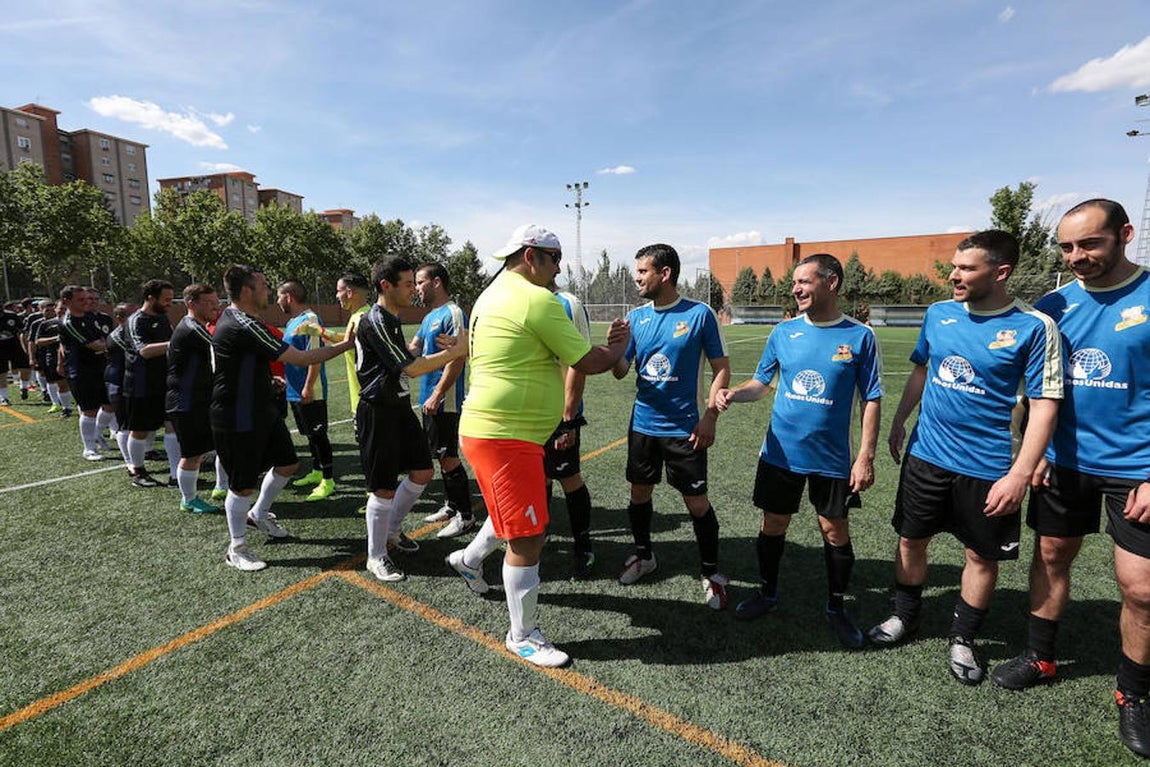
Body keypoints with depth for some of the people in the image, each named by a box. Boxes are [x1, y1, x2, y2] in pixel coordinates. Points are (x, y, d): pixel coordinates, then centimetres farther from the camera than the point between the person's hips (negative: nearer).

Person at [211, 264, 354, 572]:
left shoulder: (230, 318, 8)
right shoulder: (243, 326, -25)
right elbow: (301, 359, -25)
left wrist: (266, 378, 22)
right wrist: (347, 345, -17)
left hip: (262, 411, 10)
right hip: (238, 422, -10)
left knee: (288, 463, 18)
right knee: (243, 485, 4)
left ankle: (258, 514, 39)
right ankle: (237, 548, 23)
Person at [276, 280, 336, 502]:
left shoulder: (309, 319, -16)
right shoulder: (292, 322, 15)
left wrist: (308, 387, -24)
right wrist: (284, 379, 21)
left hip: (311, 393, -9)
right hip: (295, 391, 9)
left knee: (318, 435, -3)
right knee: (310, 434, 18)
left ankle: (328, 481, 4)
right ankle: (316, 472, 31)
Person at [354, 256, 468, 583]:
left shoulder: (392, 319, 13)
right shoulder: (375, 322, -18)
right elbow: (411, 368, -20)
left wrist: (446, 349, 7)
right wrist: (455, 351, -16)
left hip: (400, 407, 9)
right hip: (378, 412, -9)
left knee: (423, 471, 13)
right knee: (385, 487, -2)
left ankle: (393, 528, 34)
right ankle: (376, 557, 16)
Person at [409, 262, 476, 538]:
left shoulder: (453, 313, -14)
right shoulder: (430, 316, 16)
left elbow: (457, 359, -21)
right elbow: (412, 349, 15)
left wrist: (436, 396, -22)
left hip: (445, 401, -9)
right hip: (430, 400, 9)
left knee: (448, 457, -3)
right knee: (440, 455, 16)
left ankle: (465, 515, 9)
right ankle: (451, 505, 30)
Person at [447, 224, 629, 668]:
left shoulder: (493, 295, 13)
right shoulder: (538, 300, -17)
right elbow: (589, 363, -13)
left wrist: (604, 346, 14)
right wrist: (620, 346, 8)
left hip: (489, 428, 10)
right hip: (505, 436, -10)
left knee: (515, 514, 31)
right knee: (528, 539, 2)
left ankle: (469, 559, 52)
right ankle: (522, 637, 20)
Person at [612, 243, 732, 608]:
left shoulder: (700, 314, -8)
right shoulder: (636, 316, 3)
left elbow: (721, 367, -4)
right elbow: (621, 371, 2)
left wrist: (710, 416, -13)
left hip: (684, 427, -4)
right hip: (643, 423, 4)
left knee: (697, 502, 3)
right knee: (639, 492, 15)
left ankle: (711, 573, 24)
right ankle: (643, 555, 38)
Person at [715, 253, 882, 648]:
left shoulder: (860, 336, -6)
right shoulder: (784, 331, 1)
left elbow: (872, 400, -3)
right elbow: (760, 382, 7)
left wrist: (866, 456, -9)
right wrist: (732, 393, -14)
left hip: (832, 458, -2)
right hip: (780, 452, 2)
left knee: (835, 531, 10)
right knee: (773, 525, 12)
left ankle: (836, 608, 32)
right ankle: (767, 592, 35)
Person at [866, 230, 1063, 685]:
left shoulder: (1034, 328, -12)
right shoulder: (939, 314, 0)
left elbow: (1044, 405, -13)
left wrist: (1019, 475, -18)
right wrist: (898, 422, 14)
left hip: (987, 469, -3)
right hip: (925, 456, 4)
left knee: (982, 555, 12)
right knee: (911, 540, 15)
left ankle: (962, 640, 33)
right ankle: (905, 617, 36)